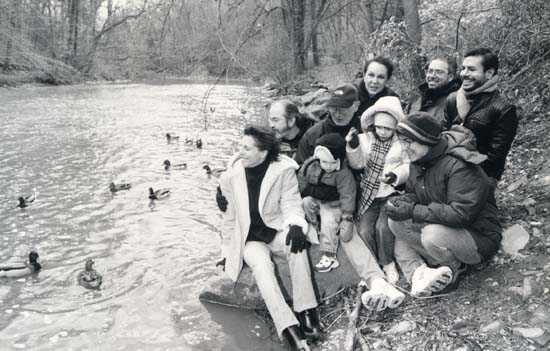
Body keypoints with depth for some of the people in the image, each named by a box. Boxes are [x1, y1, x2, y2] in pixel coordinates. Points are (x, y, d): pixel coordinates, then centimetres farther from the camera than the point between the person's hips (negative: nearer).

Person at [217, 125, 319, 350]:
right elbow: (229, 216, 6)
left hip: (277, 231, 0)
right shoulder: (231, 176, -5)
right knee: (261, 263, -33)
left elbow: (290, 203, -11)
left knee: (297, 244, -34)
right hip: (249, 238, 0)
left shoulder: (284, 170, -9)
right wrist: (227, 251, 13)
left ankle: (305, 310, -25)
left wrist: (296, 224, -35)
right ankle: (289, 327, -38)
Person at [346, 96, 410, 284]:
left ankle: (388, 264, 3)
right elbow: (357, 164, 1)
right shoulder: (366, 138, 5)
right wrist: (353, 146, -15)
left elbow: (410, 166, -6)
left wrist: (395, 176, -24)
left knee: (383, 227, -24)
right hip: (368, 193, 3)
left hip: (392, 194, -3)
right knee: (364, 230, -14)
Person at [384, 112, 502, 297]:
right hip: (442, 226, 8)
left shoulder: (460, 166, -26)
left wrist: (414, 211, -30)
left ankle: (456, 268, -6)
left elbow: (462, 214, -33)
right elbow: (413, 193, 10)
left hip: (479, 238, -8)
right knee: (396, 222, -7)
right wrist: (401, 202, -15)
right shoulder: (419, 161, 1)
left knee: (433, 234, -36)